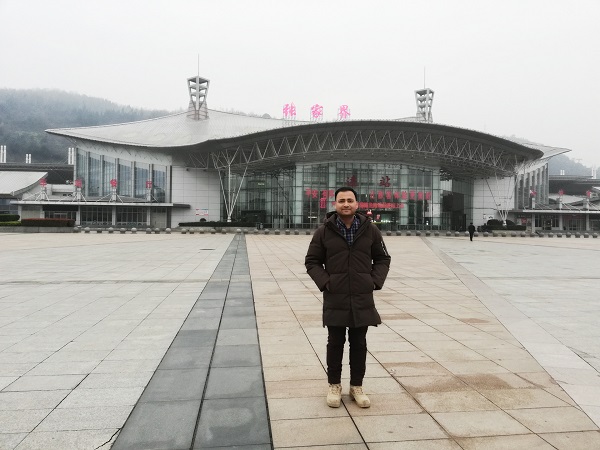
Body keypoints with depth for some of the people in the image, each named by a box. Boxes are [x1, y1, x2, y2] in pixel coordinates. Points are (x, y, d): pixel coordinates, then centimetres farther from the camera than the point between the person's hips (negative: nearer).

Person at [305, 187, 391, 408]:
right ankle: (334, 385, 27)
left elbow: (383, 259, 10)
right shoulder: (324, 231, -3)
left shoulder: (370, 230, 1)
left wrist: (375, 281, -2)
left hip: (362, 299, 2)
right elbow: (312, 261, 3)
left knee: (359, 344, 12)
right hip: (334, 299, -1)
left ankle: (356, 386, 27)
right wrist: (324, 282, -9)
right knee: (335, 344, 10)